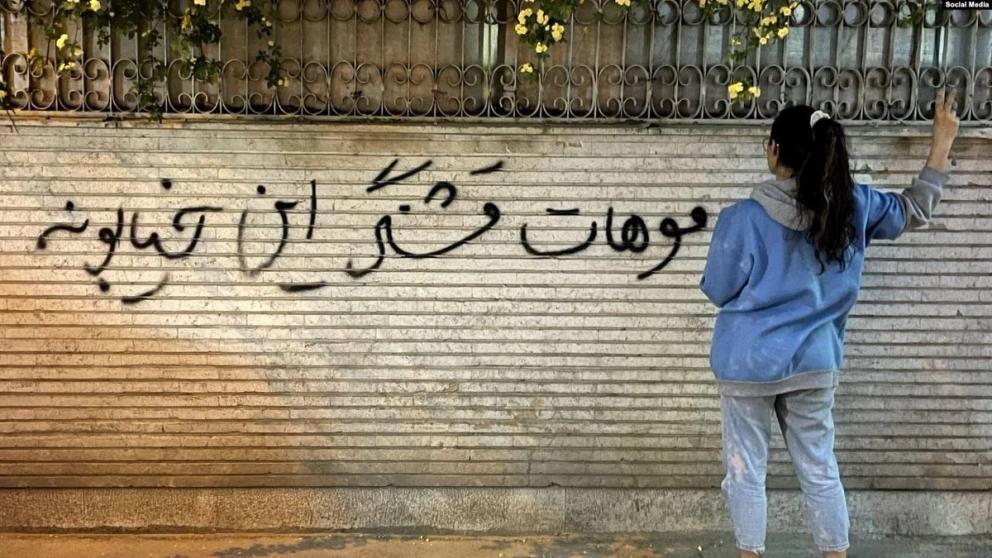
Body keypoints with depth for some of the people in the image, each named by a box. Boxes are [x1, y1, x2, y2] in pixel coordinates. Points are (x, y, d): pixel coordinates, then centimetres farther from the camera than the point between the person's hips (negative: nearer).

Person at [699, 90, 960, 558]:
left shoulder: (743, 218, -18)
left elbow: (717, 291, -7)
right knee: (820, 470, 17)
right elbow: (915, 210, 11)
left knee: (746, 471, 10)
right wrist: (943, 137, 17)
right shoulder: (851, 206, -6)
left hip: (748, 364, -4)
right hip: (814, 363, 4)